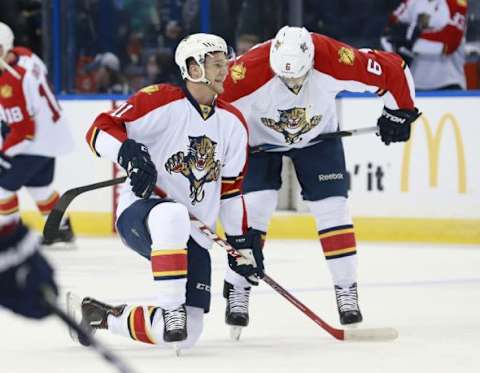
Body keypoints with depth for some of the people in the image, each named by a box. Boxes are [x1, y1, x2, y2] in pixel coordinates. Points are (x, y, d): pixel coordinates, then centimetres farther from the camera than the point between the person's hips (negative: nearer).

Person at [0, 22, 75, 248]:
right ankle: (62, 229, 29)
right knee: (38, 184, 21)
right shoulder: (23, 55, -6)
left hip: (35, 141, -9)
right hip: (50, 134, 9)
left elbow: (24, 131, -28)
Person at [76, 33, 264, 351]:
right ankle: (170, 308, -32)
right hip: (140, 214, -6)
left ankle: (101, 316, 20)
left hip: (193, 238, 6)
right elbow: (100, 130, -11)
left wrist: (242, 241, 14)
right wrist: (129, 153, -29)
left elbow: (231, 188, 16)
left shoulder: (233, 122, 9)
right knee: (172, 216, -45)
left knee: (185, 334, -3)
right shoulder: (159, 101, -10)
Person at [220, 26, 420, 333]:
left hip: (318, 135, 2)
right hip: (258, 138, -1)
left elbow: (394, 70, -20)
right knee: (254, 206, -14)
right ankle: (237, 292, -2)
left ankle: (347, 291, 4)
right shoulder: (250, 70, -39)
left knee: (332, 207, -6)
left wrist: (398, 112, -9)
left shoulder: (334, 59, -34)